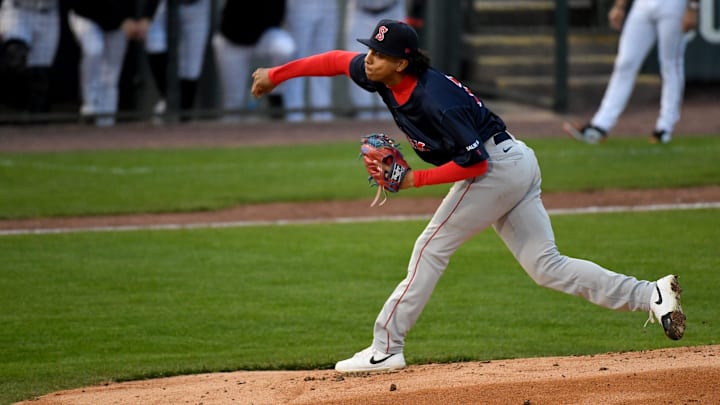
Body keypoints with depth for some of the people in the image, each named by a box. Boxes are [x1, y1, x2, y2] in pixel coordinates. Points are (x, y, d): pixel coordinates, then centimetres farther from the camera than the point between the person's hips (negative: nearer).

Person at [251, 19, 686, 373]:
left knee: (432, 248, -2)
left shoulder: (436, 100, -26)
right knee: (546, 266, 7)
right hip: (517, 165, 9)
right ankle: (650, 295, 0)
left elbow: (475, 162, -24)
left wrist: (415, 179, -20)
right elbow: (338, 60, 12)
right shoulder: (388, 78, -2)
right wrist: (276, 75, 14)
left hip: (497, 167, -9)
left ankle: (386, 348, 2)